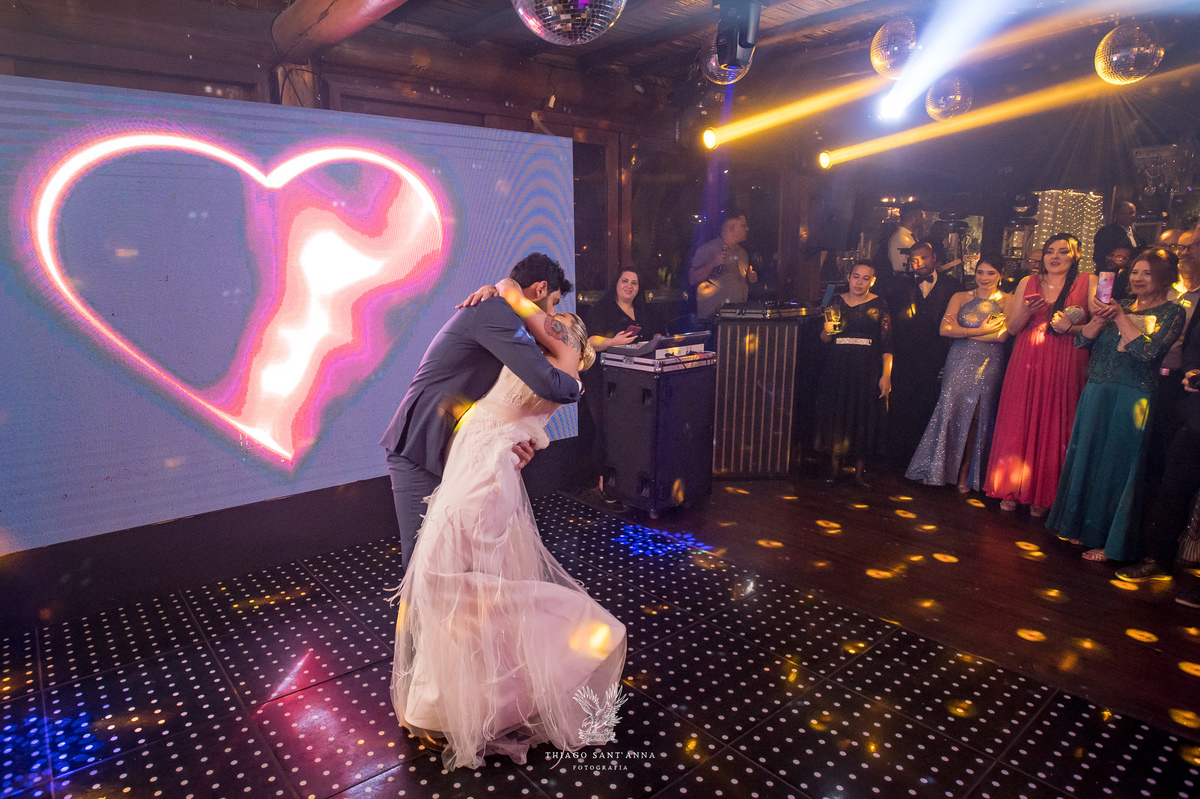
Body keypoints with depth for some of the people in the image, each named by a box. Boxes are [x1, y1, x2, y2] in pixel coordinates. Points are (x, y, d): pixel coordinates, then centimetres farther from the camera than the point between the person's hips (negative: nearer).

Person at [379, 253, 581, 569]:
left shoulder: (493, 312, 18)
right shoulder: (494, 310, -16)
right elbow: (548, 384, -25)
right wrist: (575, 386, -2)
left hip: (445, 451, 10)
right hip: (419, 451, -10)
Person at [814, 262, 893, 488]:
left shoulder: (879, 306, 2)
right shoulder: (837, 302, 7)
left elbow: (886, 344, -1)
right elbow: (824, 338, 10)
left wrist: (886, 375, -10)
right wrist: (828, 330, -13)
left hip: (867, 370, -1)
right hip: (837, 368, 2)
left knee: (865, 417, 1)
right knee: (836, 415, 3)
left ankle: (860, 470, 12)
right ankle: (835, 465, 16)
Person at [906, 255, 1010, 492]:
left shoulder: (1006, 301, 4)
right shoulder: (960, 297, 8)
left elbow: (1002, 335, -10)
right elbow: (945, 329, -5)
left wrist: (962, 331, -8)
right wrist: (981, 331, -9)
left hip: (988, 364, -1)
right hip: (959, 361, 1)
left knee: (976, 416, 1)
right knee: (950, 409, -5)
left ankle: (965, 473, 10)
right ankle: (938, 469, 4)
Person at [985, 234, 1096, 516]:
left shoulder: (1088, 282, 4)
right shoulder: (1028, 283, 10)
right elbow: (1012, 328, 8)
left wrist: (1071, 327, -18)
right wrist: (1026, 312, -11)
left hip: (1066, 366, -2)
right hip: (1028, 363, 2)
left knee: (1053, 428, 1)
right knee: (1019, 423, 3)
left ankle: (1042, 495, 14)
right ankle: (1011, 488, 15)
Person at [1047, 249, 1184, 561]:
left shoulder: (1171, 312, -3)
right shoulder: (1119, 305, 11)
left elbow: (1149, 351, -17)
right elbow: (1081, 340, 5)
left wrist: (1120, 318, -12)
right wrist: (1099, 319, -13)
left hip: (1132, 398, -5)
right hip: (1096, 393, 5)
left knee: (1118, 465, 2)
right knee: (1087, 458, 12)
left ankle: (1109, 541, 15)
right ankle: (1081, 527, 27)